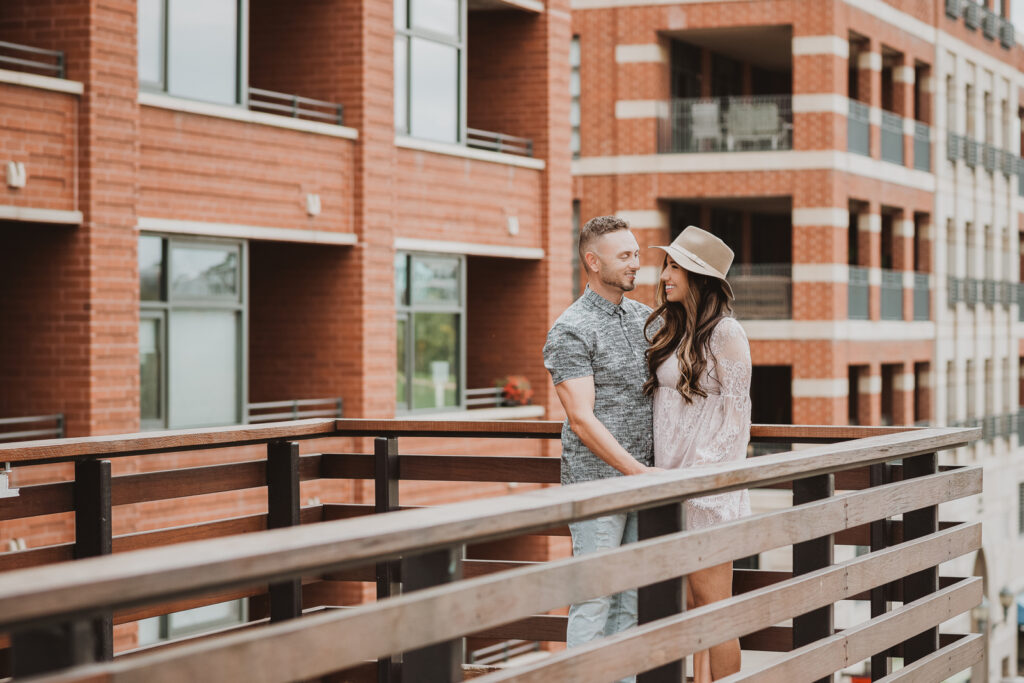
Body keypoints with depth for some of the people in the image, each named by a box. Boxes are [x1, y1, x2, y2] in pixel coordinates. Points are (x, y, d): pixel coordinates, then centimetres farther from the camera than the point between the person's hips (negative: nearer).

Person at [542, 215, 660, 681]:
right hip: (596, 481, -7)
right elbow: (581, 419, -17)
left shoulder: (643, 317, 12)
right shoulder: (571, 331, -11)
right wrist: (639, 472, -20)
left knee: (630, 600, 10)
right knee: (594, 600, -5)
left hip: (642, 479, 7)